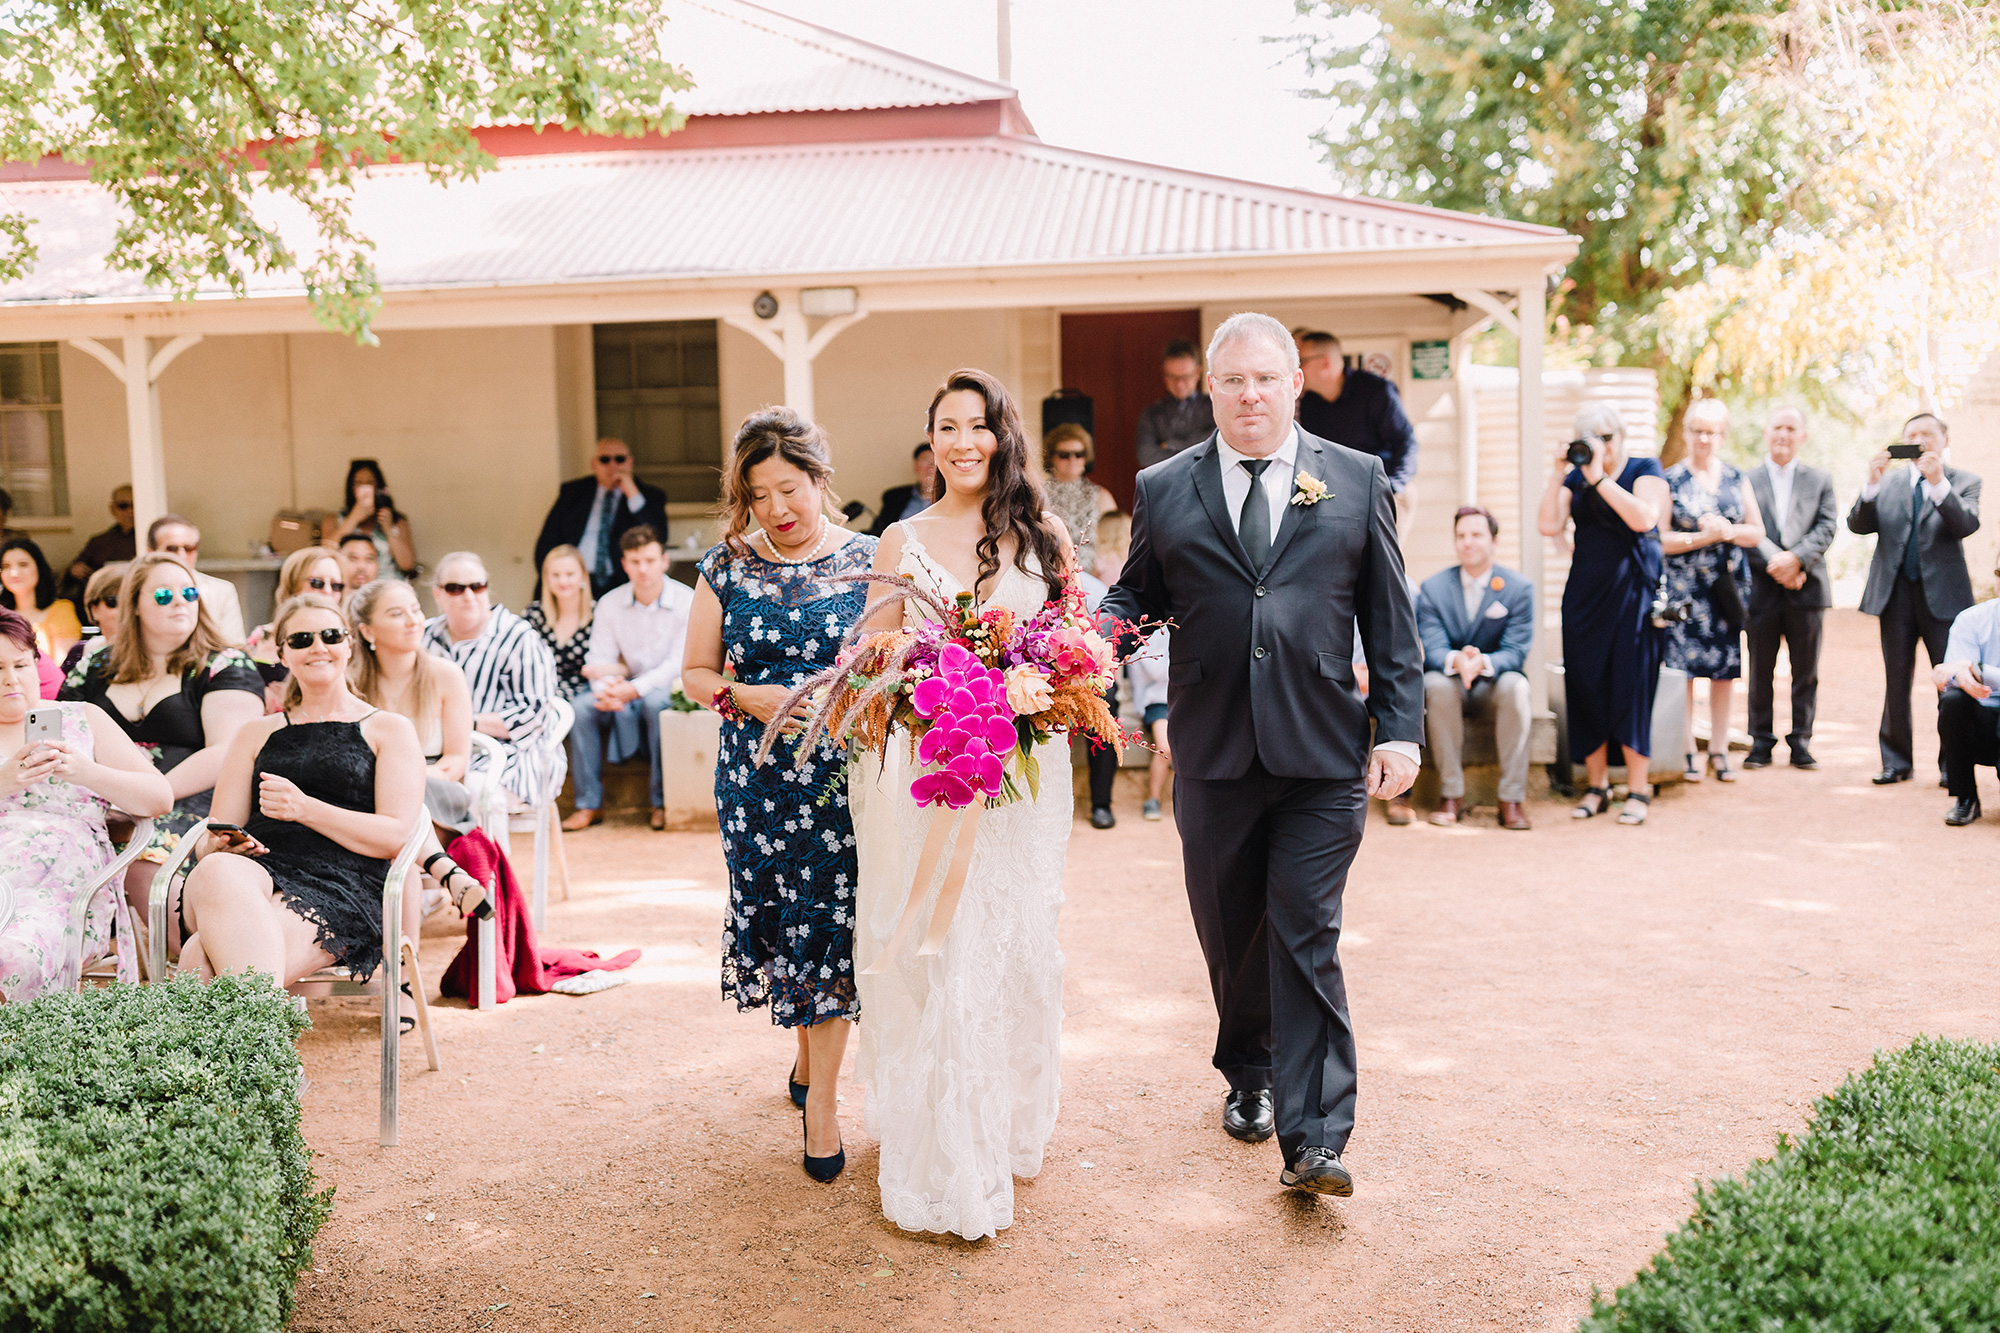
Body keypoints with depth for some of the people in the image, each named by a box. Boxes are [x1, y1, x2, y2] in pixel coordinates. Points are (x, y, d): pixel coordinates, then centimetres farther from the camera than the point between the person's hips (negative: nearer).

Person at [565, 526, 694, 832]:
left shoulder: (686, 601, -10)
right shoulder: (610, 604, 3)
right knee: (579, 707, -22)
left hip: (673, 691, -4)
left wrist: (634, 689, -27)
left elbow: (679, 664, -17)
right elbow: (599, 661, 2)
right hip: (627, 693, 4)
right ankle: (589, 803, -15)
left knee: (656, 702, -38)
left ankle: (662, 801, -24)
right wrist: (606, 689, -22)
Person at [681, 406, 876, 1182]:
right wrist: (746, 697, -10)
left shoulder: (868, 561, 1)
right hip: (758, 776, 2)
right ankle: (809, 1052, 35)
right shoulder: (726, 568, 4)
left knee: (831, 922, -2)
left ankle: (821, 1097, 11)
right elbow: (695, 672, 9)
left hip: (846, 774, -1)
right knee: (775, 916, 7)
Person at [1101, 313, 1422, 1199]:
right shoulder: (1163, 491, 8)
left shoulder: (1358, 483, 7)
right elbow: (1136, 595, 12)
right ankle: (1248, 1078, 36)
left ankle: (1313, 1140, -3)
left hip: (1323, 758, -2)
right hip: (1212, 758, 2)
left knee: (1306, 940, -6)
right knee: (1230, 937, 14)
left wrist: (1399, 726, -1)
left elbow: (1391, 618, 6)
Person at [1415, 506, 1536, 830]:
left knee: (1516, 687, -34)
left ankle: (1512, 798, -29)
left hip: (1494, 685, 0)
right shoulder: (1433, 588, -1)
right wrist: (1456, 660, -38)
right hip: (1450, 683, 0)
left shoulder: (1519, 588, -3)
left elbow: (1515, 652, -13)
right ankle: (1451, 794, -26)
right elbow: (1431, 648, -12)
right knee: (1438, 684, -34)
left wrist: (1483, 662, -37)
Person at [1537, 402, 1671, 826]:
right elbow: (1548, 525, -2)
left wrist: (1600, 476, -19)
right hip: (1585, 591, 4)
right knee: (1585, 684, 3)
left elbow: (1643, 518, -18)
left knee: (1630, 684, -6)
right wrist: (1558, 476, -9)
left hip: (1631, 588, -4)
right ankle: (1597, 786, 12)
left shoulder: (1645, 469, 1)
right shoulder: (1575, 477, 10)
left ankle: (1638, 789, 0)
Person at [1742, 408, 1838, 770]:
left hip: (1807, 589, 1)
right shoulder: (1747, 480, 6)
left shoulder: (1820, 480, 11)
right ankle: (1761, 741, 12)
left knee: (1806, 672, 4)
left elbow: (1826, 528, -1)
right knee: (1760, 672, 4)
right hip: (1761, 589, -1)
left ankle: (1801, 741, 12)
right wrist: (1775, 564, -16)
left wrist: (1796, 558, -17)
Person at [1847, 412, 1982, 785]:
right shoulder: (1888, 482, 10)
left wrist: (1938, 483, -25)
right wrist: (1872, 483, -17)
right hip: (1895, 593, 2)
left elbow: (1966, 525, -14)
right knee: (1895, 682, 7)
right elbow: (1857, 524, -2)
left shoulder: (1962, 481, 3)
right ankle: (1896, 761, 15)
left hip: (1943, 593, -2)